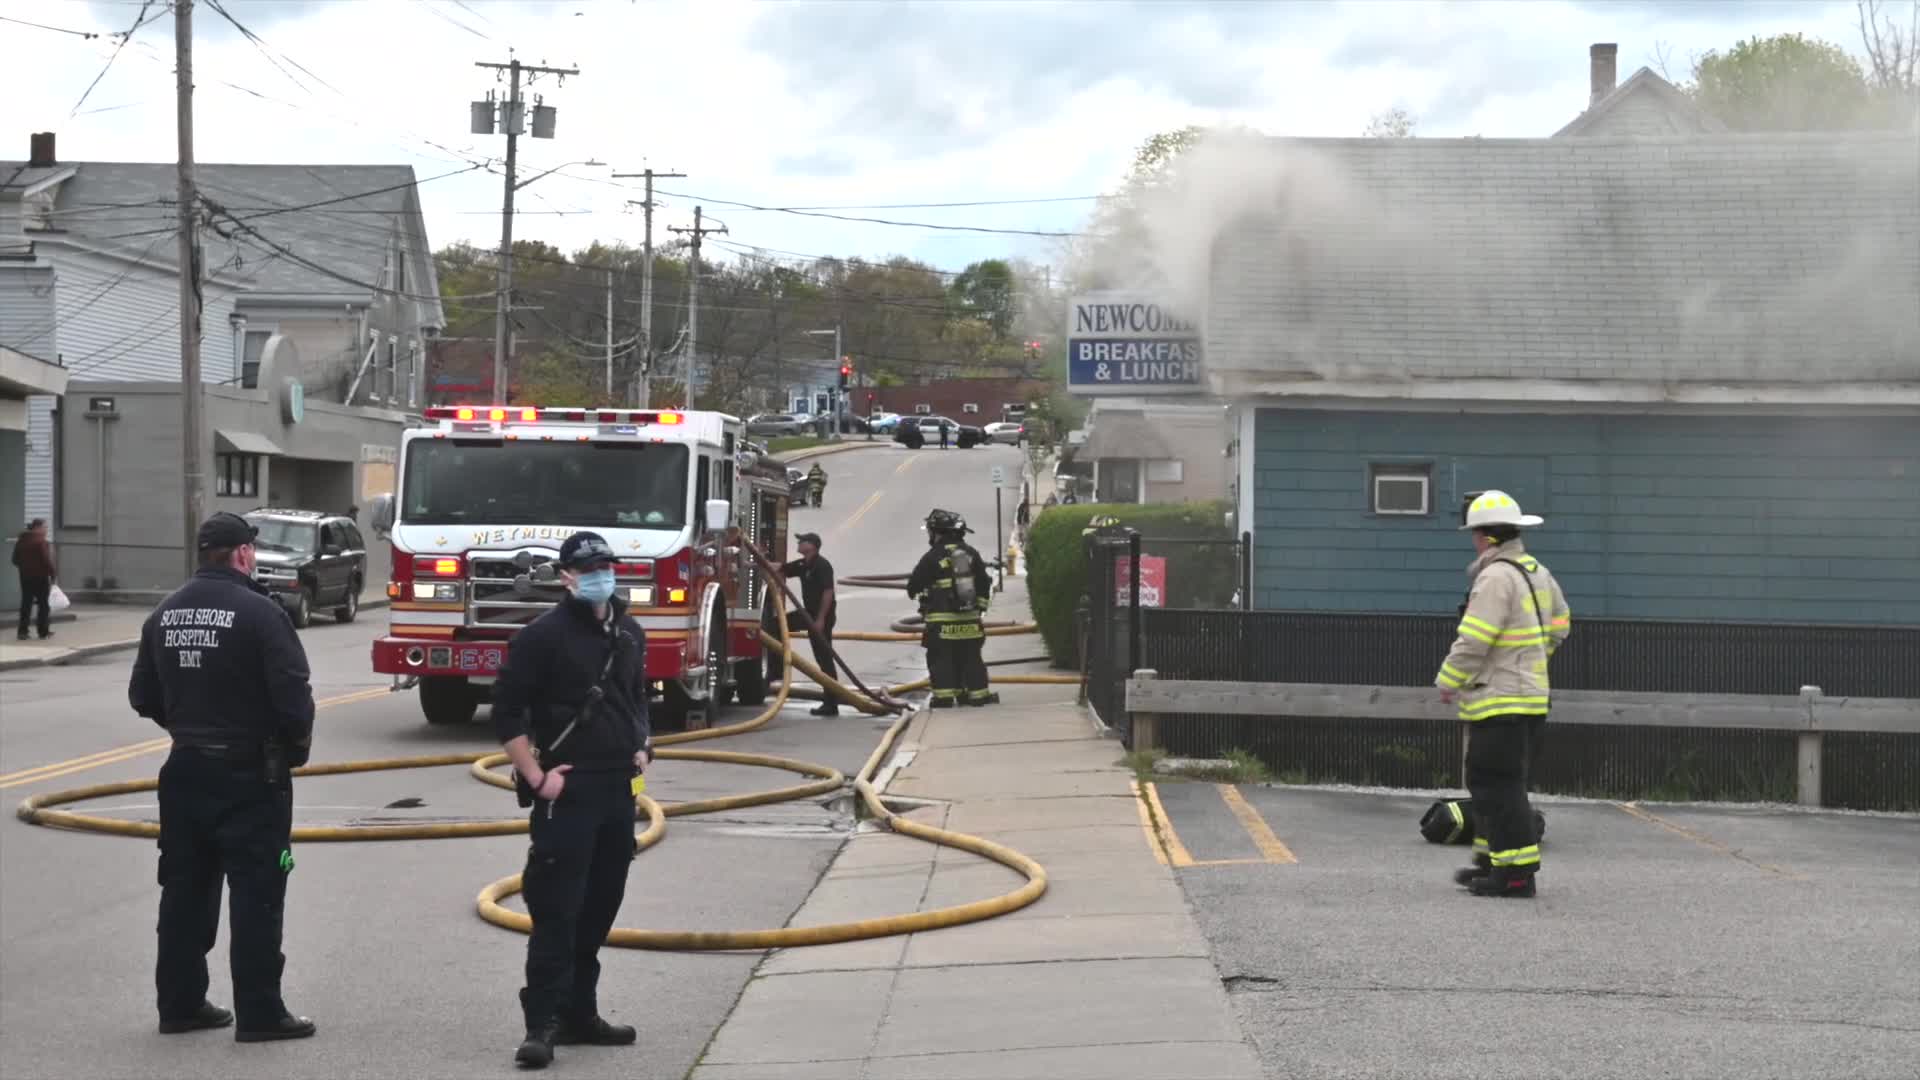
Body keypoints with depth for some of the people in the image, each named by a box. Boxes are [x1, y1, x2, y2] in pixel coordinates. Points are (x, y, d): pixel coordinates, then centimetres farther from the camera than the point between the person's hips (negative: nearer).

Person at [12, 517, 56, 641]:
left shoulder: (21, 541, 9)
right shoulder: (41, 542, -15)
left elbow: (15, 559, 13)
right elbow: (47, 560, -19)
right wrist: (52, 574, -10)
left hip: (25, 576, 6)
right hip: (40, 576, -6)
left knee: (26, 603, 9)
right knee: (43, 603, 3)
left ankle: (23, 631, 4)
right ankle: (43, 632, 5)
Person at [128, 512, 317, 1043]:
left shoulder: (165, 614, 6)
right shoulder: (258, 611, -15)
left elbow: (142, 695, 11)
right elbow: (292, 694, -19)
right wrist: (298, 742, -1)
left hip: (185, 769, 6)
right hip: (249, 775, -6)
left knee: (185, 890, 13)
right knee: (256, 894, -1)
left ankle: (180, 1003, 18)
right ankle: (259, 1012, 0)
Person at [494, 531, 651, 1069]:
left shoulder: (630, 633, 11)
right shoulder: (545, 634, -10)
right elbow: (506, 710, -11)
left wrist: (642, 745, 11)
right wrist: (535, 777, -15)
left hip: (618, 791, 7)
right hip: (567, 793, -7)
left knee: (599, 909, 13)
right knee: (556, 911, -8)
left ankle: (580, 1014, 22)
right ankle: (541, 1025, -7)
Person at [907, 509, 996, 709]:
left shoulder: (932, 557, -9)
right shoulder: (971, 554, 7)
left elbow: (913, 585, -2)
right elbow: (984, 583, 12)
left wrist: (916, 591, 21)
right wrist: (980, 606, 21)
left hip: (941, 620, -5)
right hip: (969, 618, 5)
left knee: (941, 659, 0)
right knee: (971, 657, 12)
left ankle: (944, 696, -6)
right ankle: (977, 693, 14)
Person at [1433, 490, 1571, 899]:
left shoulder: (1496, 577, -17)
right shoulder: (1537, 572, 13)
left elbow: (1473, 641, -20)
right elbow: (1558, 626, 24)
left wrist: (1448, 682, -7)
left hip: (1499, 702, -10)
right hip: (1528, 693, 10)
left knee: (1498, 787, -7)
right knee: (1490, 784, 18)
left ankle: (1517, 872, -7)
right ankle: (1493, 860, 25)